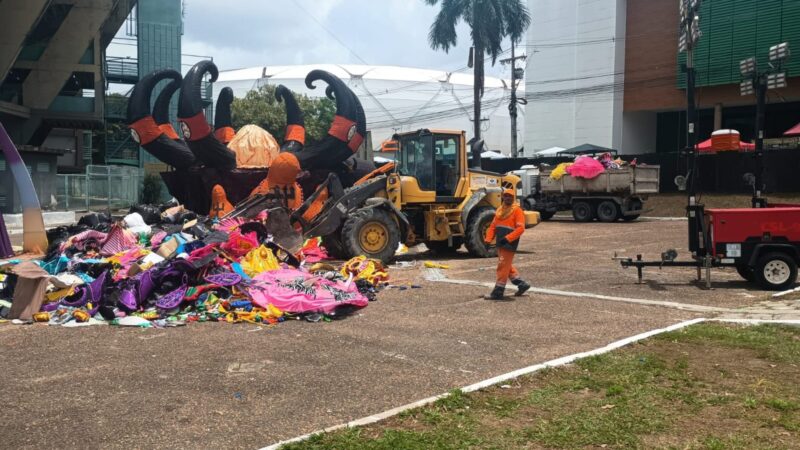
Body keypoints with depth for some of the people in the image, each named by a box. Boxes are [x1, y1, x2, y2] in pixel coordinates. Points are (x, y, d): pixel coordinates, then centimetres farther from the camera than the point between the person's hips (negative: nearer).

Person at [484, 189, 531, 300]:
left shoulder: (517, 210, -7)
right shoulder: (500, 210, 16)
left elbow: (520, 228, -15)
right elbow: (493, 226, 16)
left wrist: (507, 238, -23)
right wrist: (488, 240, 3)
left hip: (509, 243, -8)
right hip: (500, 243, 8)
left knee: (503, 266, -6)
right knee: (507, 266, 16)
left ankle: (498, 292, 0)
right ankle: (522, 284, 30)